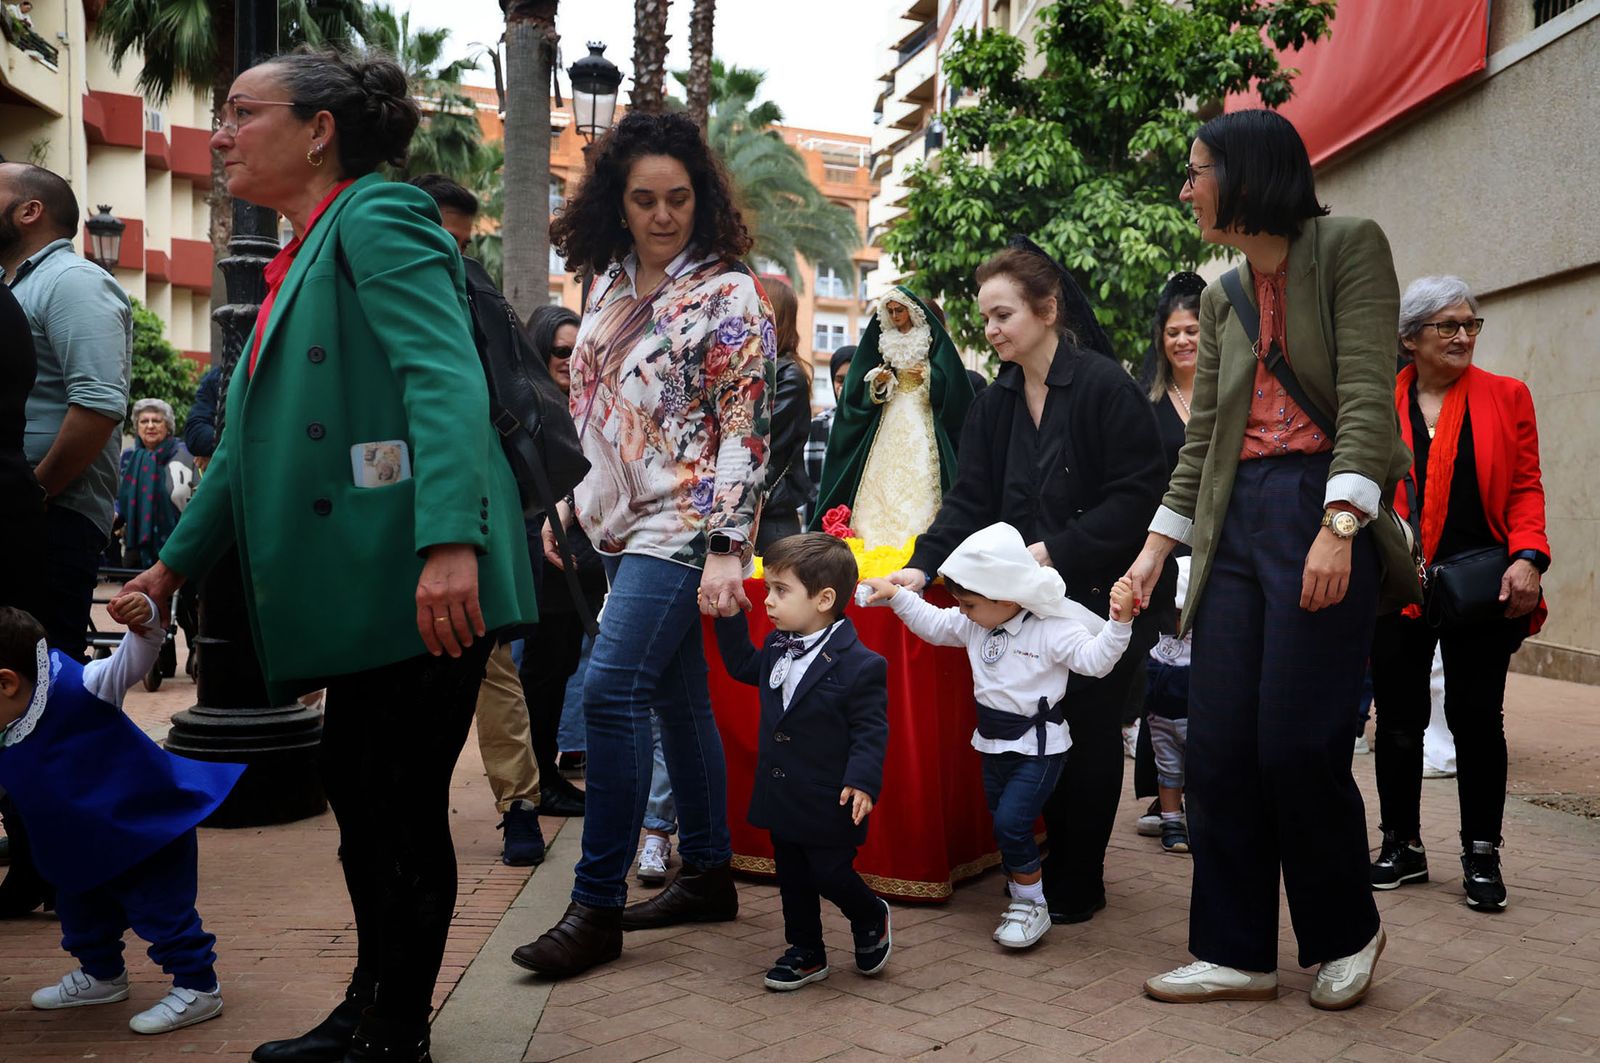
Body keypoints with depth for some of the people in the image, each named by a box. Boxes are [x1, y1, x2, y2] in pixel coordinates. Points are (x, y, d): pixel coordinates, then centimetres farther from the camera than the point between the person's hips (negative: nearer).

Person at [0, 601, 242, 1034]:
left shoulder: (75, 688, -26)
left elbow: (131, 662, -35)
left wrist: (144, 621, -54)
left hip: (151, 829, -9)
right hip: (86, 850, 9)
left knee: (161, 912, -5)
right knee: (79, 910, 25)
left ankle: (197, 988, 8)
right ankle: (101, 975, 47)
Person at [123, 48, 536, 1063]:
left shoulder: (378, 216, -7)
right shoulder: (303, 256, 21)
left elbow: (447, 379, -22)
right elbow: (255, 437, 27)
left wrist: (451, 540, -34)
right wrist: (176, 563, 28)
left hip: (424, 586, -9)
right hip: (362, 595, 9)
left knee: (401, 808, 0)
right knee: (361, 798, 16)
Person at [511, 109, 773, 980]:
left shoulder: (728, 294, -8)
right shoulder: (610, 285, 12)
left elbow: (744, 430, -13)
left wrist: (726, 549, -18)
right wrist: (566, 498, 16)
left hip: (684, 525, -7)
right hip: (623, 521, 7)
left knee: (611, 690, -14)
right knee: (676, 698, 11)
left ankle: (597, 909, -6)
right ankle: (708, 875, 23)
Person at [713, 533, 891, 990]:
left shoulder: (860, 665, -19)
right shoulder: (776, 648, 2)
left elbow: (870, 730, -17)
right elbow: (743, 666, 22)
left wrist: (863, 781, -27)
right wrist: (728, 618, 11)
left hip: (829, 802, -7)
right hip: (782, 798, 7)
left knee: (830, 874, 4)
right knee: (791, 878, 15)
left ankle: (871, 918, 34)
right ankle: (805, 952, 31)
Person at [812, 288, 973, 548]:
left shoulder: (932, 339, 3)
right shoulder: (883, 340, 14)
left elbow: (951, 383, -2)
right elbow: (859, 389, 14)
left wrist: (927, 375, -16)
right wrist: (877, 381, -6)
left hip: (922, 421, -4)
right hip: (889, 420, 4)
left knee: (918, 486, -13)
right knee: (882, 484, -4)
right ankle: (877, 544, -3)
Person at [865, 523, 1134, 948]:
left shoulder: (1053, 628, -18)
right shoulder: (975, 625, 1)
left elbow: (1094, 659, -24)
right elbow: (932, 624, 14)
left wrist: (1119, 623, -38)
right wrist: (895, 595, 7)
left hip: (1038, 743, -7)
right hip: (994, 741, 8)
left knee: (1012, 822, -15)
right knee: (1003, 825, 14)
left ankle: (1033, 906, 1)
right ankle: (1021, 899, 32)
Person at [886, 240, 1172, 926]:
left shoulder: (1104, 385, -12)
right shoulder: (994, 405, 7)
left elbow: (1138, 497, -16)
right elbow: (969, 501, 2)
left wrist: (1057, 551, -21)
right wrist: (923, 566, -13)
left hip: (1105, 593, -5)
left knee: (1087, 731, 1)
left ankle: (1076, 884, 15)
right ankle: (1059, 863, 23)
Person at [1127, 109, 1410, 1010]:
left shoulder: (1350, 248, -1)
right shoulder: (1223, 299, 18)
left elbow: (1368, 395, -12)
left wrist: (1338, 526, -22)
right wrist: (1157, 546, 13)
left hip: (1324, 512, -6)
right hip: (1237, 520, 7)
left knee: (1298, 743, -7)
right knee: (1220, 749, 2)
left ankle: (1347, 933, 18)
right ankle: (1238, 953, 14)